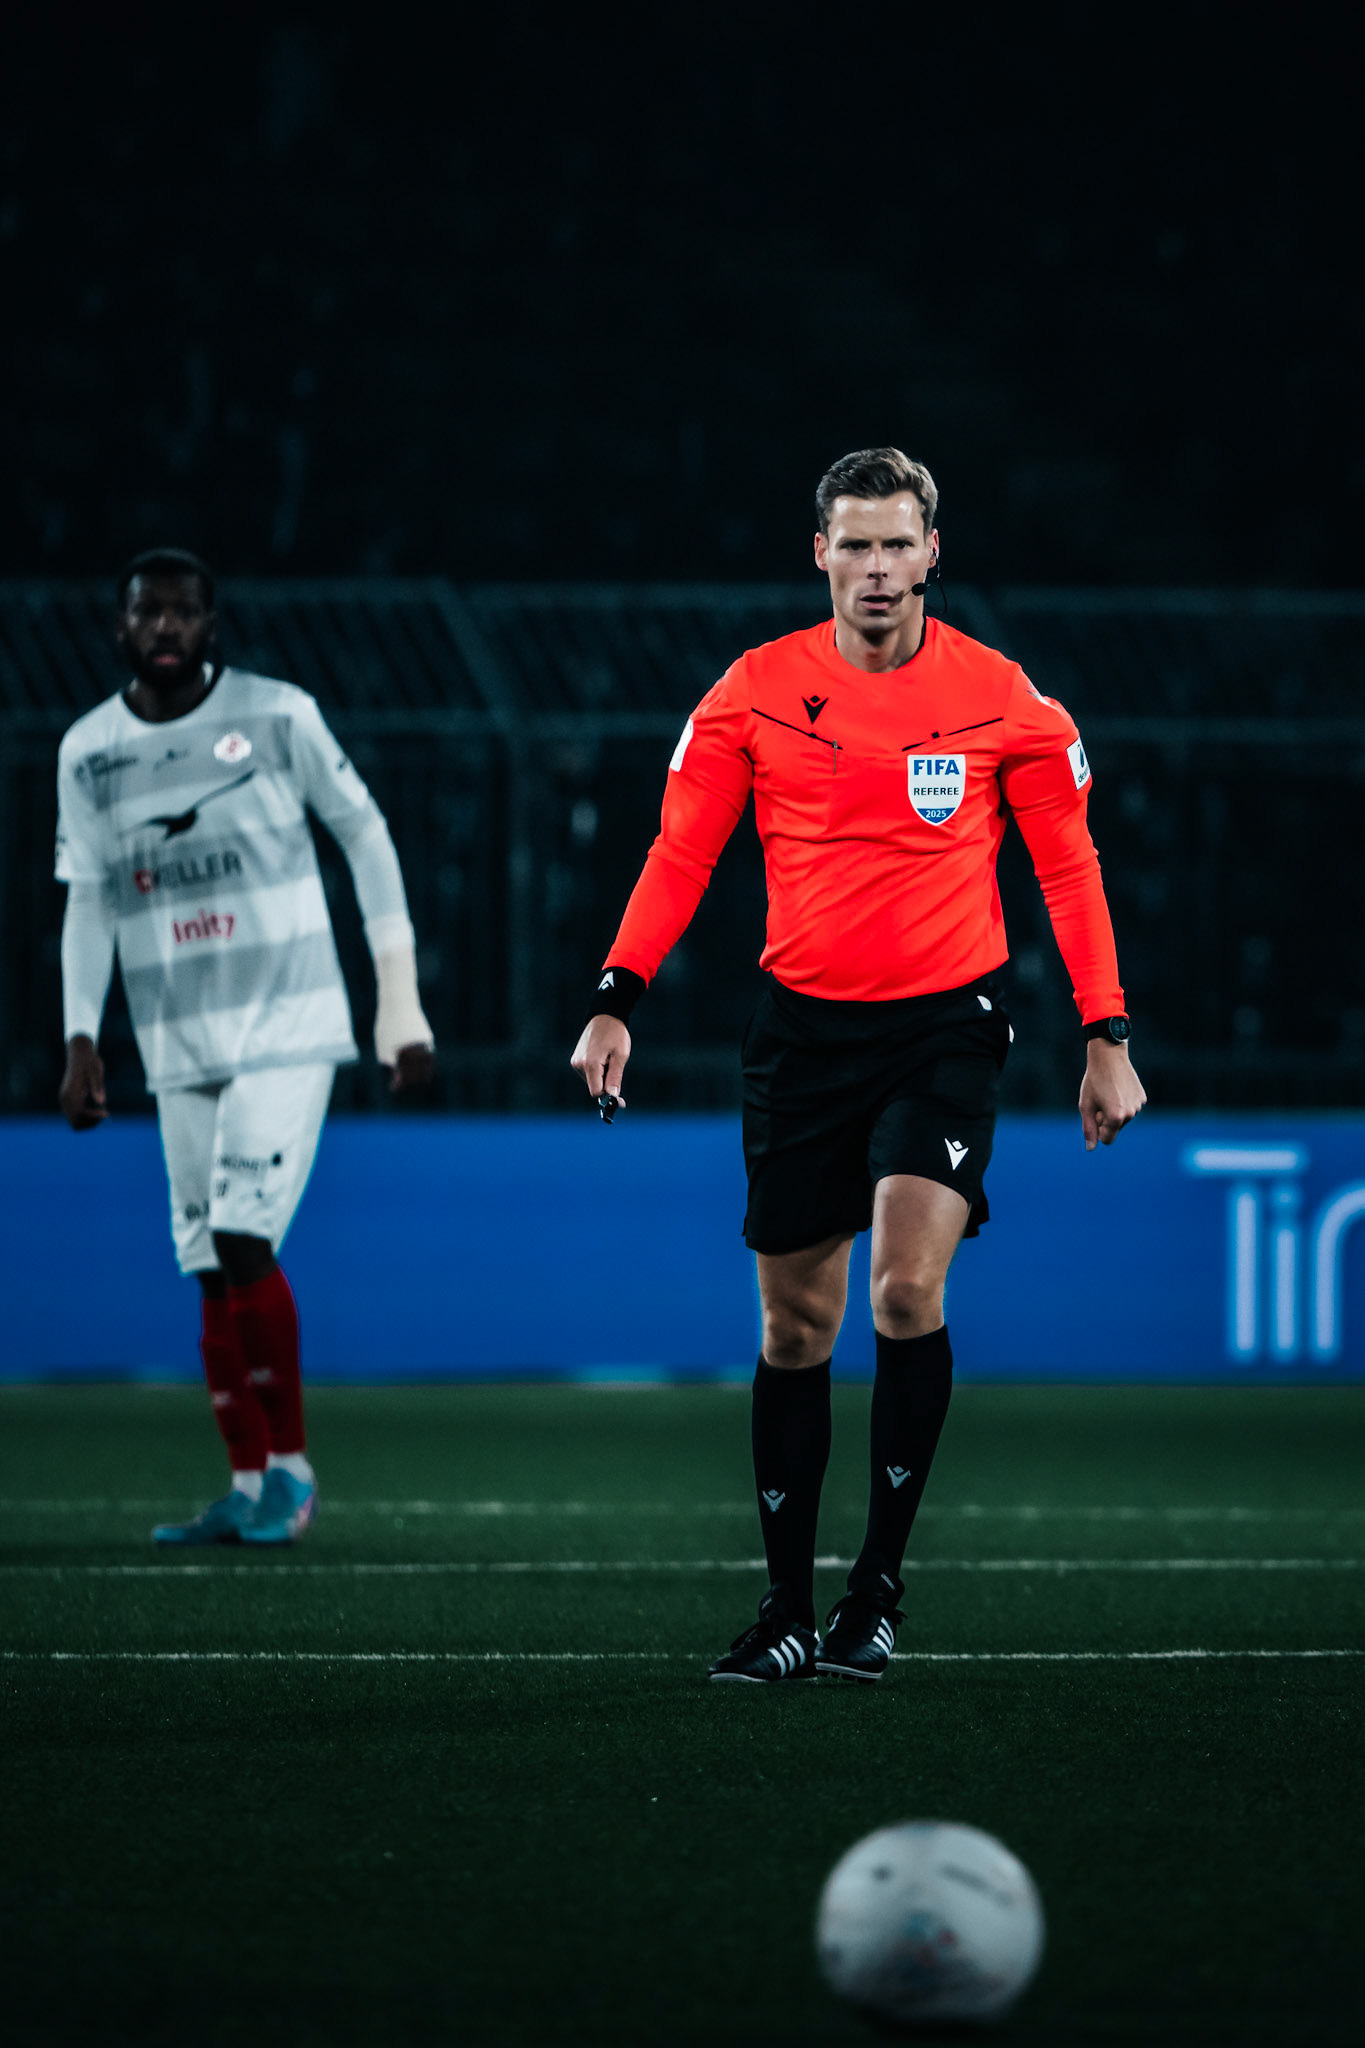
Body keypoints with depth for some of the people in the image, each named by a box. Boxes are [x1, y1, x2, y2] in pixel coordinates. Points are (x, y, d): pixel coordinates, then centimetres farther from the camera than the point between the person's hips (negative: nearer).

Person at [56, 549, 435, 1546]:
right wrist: (82, 1040, 2)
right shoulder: (89, 752, 5)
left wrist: (401, 1001, 0)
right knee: (213, 1274, 3)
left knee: (244, 1241, -16)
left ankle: (291, 1465, -3)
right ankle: (248, 1488, 11)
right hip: (180, 1050, 4)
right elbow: (88, 904, 12)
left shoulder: (278, 716, -4)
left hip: (288, 1029, -4)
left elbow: (365, 836, 3)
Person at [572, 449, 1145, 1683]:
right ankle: (788, 1610, 15)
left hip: (945, 1027, -2)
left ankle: (879, 1586, -9)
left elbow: (1069, 866, 5)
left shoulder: (1002, 699, -2)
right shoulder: (756, 693, 0)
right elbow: (682, 852, 2)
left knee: (908, 1288, -20)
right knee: (796, 1329, 5)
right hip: (804, 1027, 2)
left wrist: (1107, 1038, 0)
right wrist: (618, 1000, -11)